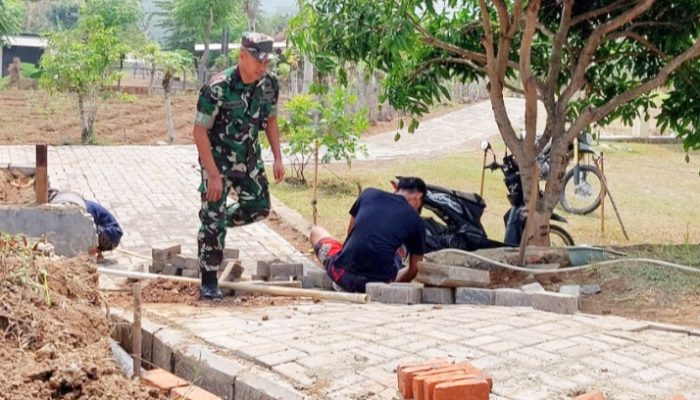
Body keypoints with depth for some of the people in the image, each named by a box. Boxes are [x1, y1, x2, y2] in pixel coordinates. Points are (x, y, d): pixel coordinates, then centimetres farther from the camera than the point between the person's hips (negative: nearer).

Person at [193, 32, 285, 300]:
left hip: (248, 157, 6)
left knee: (259, 206, 11)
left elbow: (270, 119, 8)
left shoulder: (269, 84, -9)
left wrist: (278, 158, 3)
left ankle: (220, 221, 36)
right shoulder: (218, 88, -27)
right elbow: (200, 131, -24)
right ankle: (208, 282, 2)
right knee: (213, 220, -6)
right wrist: (213, 175, -25)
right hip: (217, 158, -6)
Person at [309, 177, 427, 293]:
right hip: (380, 281, 0)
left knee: (316, 231, 29)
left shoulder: (369, 194, 8)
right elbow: (413, 270, 12)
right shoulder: (416, 221, 4)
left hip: (344, 277, 0)